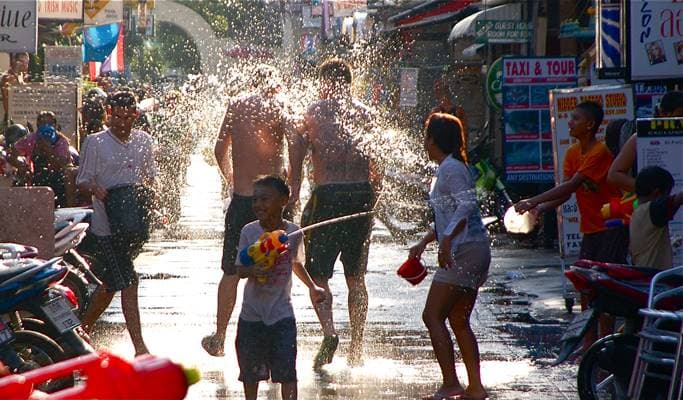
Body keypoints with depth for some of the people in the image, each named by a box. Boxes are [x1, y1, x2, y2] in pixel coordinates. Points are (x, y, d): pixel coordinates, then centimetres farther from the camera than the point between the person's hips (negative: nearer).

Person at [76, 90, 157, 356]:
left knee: (112, 282, 13)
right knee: (127, 283, -11)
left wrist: (147, 187, -2)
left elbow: (150, 175, 21)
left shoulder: (143, 141, 10)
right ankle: (139, 346, -12)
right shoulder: (95, 142, -3)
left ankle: (83, 329, 31)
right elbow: (82, 182, -1)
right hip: (107, 225, -5)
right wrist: (96, 189, -23)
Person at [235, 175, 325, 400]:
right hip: (252, 313, 1)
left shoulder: (293, 233, -3)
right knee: (251, 372, 12)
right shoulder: (249, 232, -7)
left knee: (287, 372, -8)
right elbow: (240, 269, -7)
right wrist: (253, 271, -29)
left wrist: (312, 287, 9)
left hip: (282, 314, 0)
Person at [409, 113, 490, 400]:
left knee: (433, 316, -8)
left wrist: (446, 239, -31)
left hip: (463, 251, -10)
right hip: (473, 251, 10)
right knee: (459, 321, 12)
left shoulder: (450, 168, -11)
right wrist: (424, 242, 28)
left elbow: (466, 205, -24)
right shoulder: (451, 167, 19)